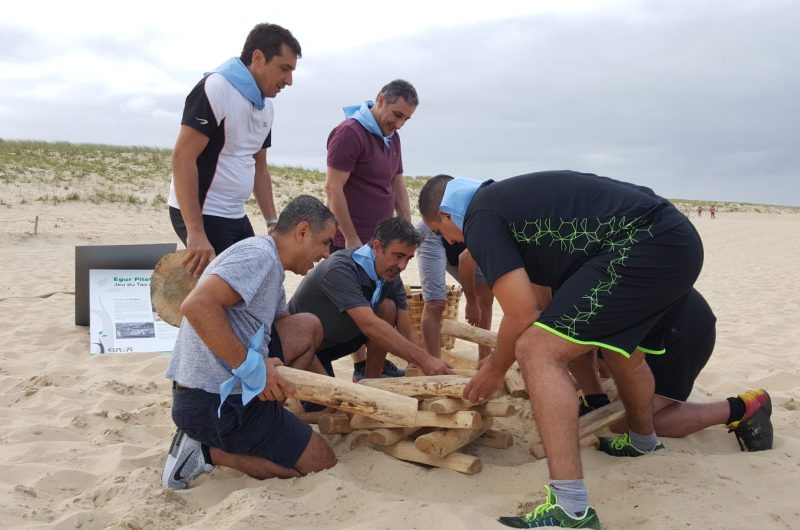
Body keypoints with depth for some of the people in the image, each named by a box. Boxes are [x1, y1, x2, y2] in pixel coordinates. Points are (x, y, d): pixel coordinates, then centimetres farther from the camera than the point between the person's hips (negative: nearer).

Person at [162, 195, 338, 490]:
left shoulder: (270, 268, 15)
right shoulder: (259, 254, -16)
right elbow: (197, 305, -31)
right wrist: (251, 367, -26)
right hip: (216, 405, -9)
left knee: (308, 328, 13)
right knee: (324, 465, 1)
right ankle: (209, 452, -3)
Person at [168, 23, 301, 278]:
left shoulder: (265, 106, 10)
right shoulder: (215, 89, -15)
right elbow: (182, 158, -22)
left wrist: (272, 223, 11)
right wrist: (196, 233, -27)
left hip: (236, 216, 8)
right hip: (200, 214, -8)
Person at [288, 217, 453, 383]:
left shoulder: (391, 277, -10)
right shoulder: (340, 269, -33)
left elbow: (407, 334, -11)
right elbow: (369, 325, -43)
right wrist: (424, 359, -46)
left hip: (342, 337, 7)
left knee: (388, 308, -14)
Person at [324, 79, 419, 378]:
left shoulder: (392, 137, 14)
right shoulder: (350, 132, -12)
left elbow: (398, 185, 19)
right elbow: (333, 189, -17)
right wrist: (351, 238, -16)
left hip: (381, 239, 8)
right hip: (352, 242, -8)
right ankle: (361, 366, 5)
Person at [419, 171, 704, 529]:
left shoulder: (480, 218, -5)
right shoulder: (509, 195, 22)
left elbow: (523, 315, -10)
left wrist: (495, 369, 9)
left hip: (643, 251, -10)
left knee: (537, 351, -13)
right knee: (624, 352, 31)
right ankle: (644, 444, 57)